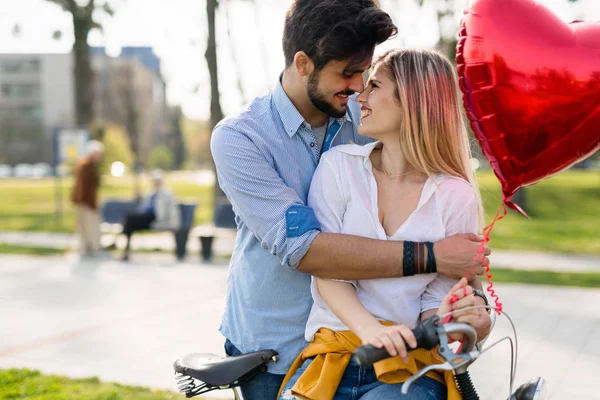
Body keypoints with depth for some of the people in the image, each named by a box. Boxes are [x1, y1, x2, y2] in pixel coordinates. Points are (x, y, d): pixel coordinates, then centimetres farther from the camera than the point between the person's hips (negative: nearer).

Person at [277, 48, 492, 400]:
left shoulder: (457, 197, 1)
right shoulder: (339, 165, 5)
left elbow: (434, 299, 4)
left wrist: (445, 319, -21)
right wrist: (368, 327, -21)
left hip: (411, 367, 0)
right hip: (332, 356, 1)